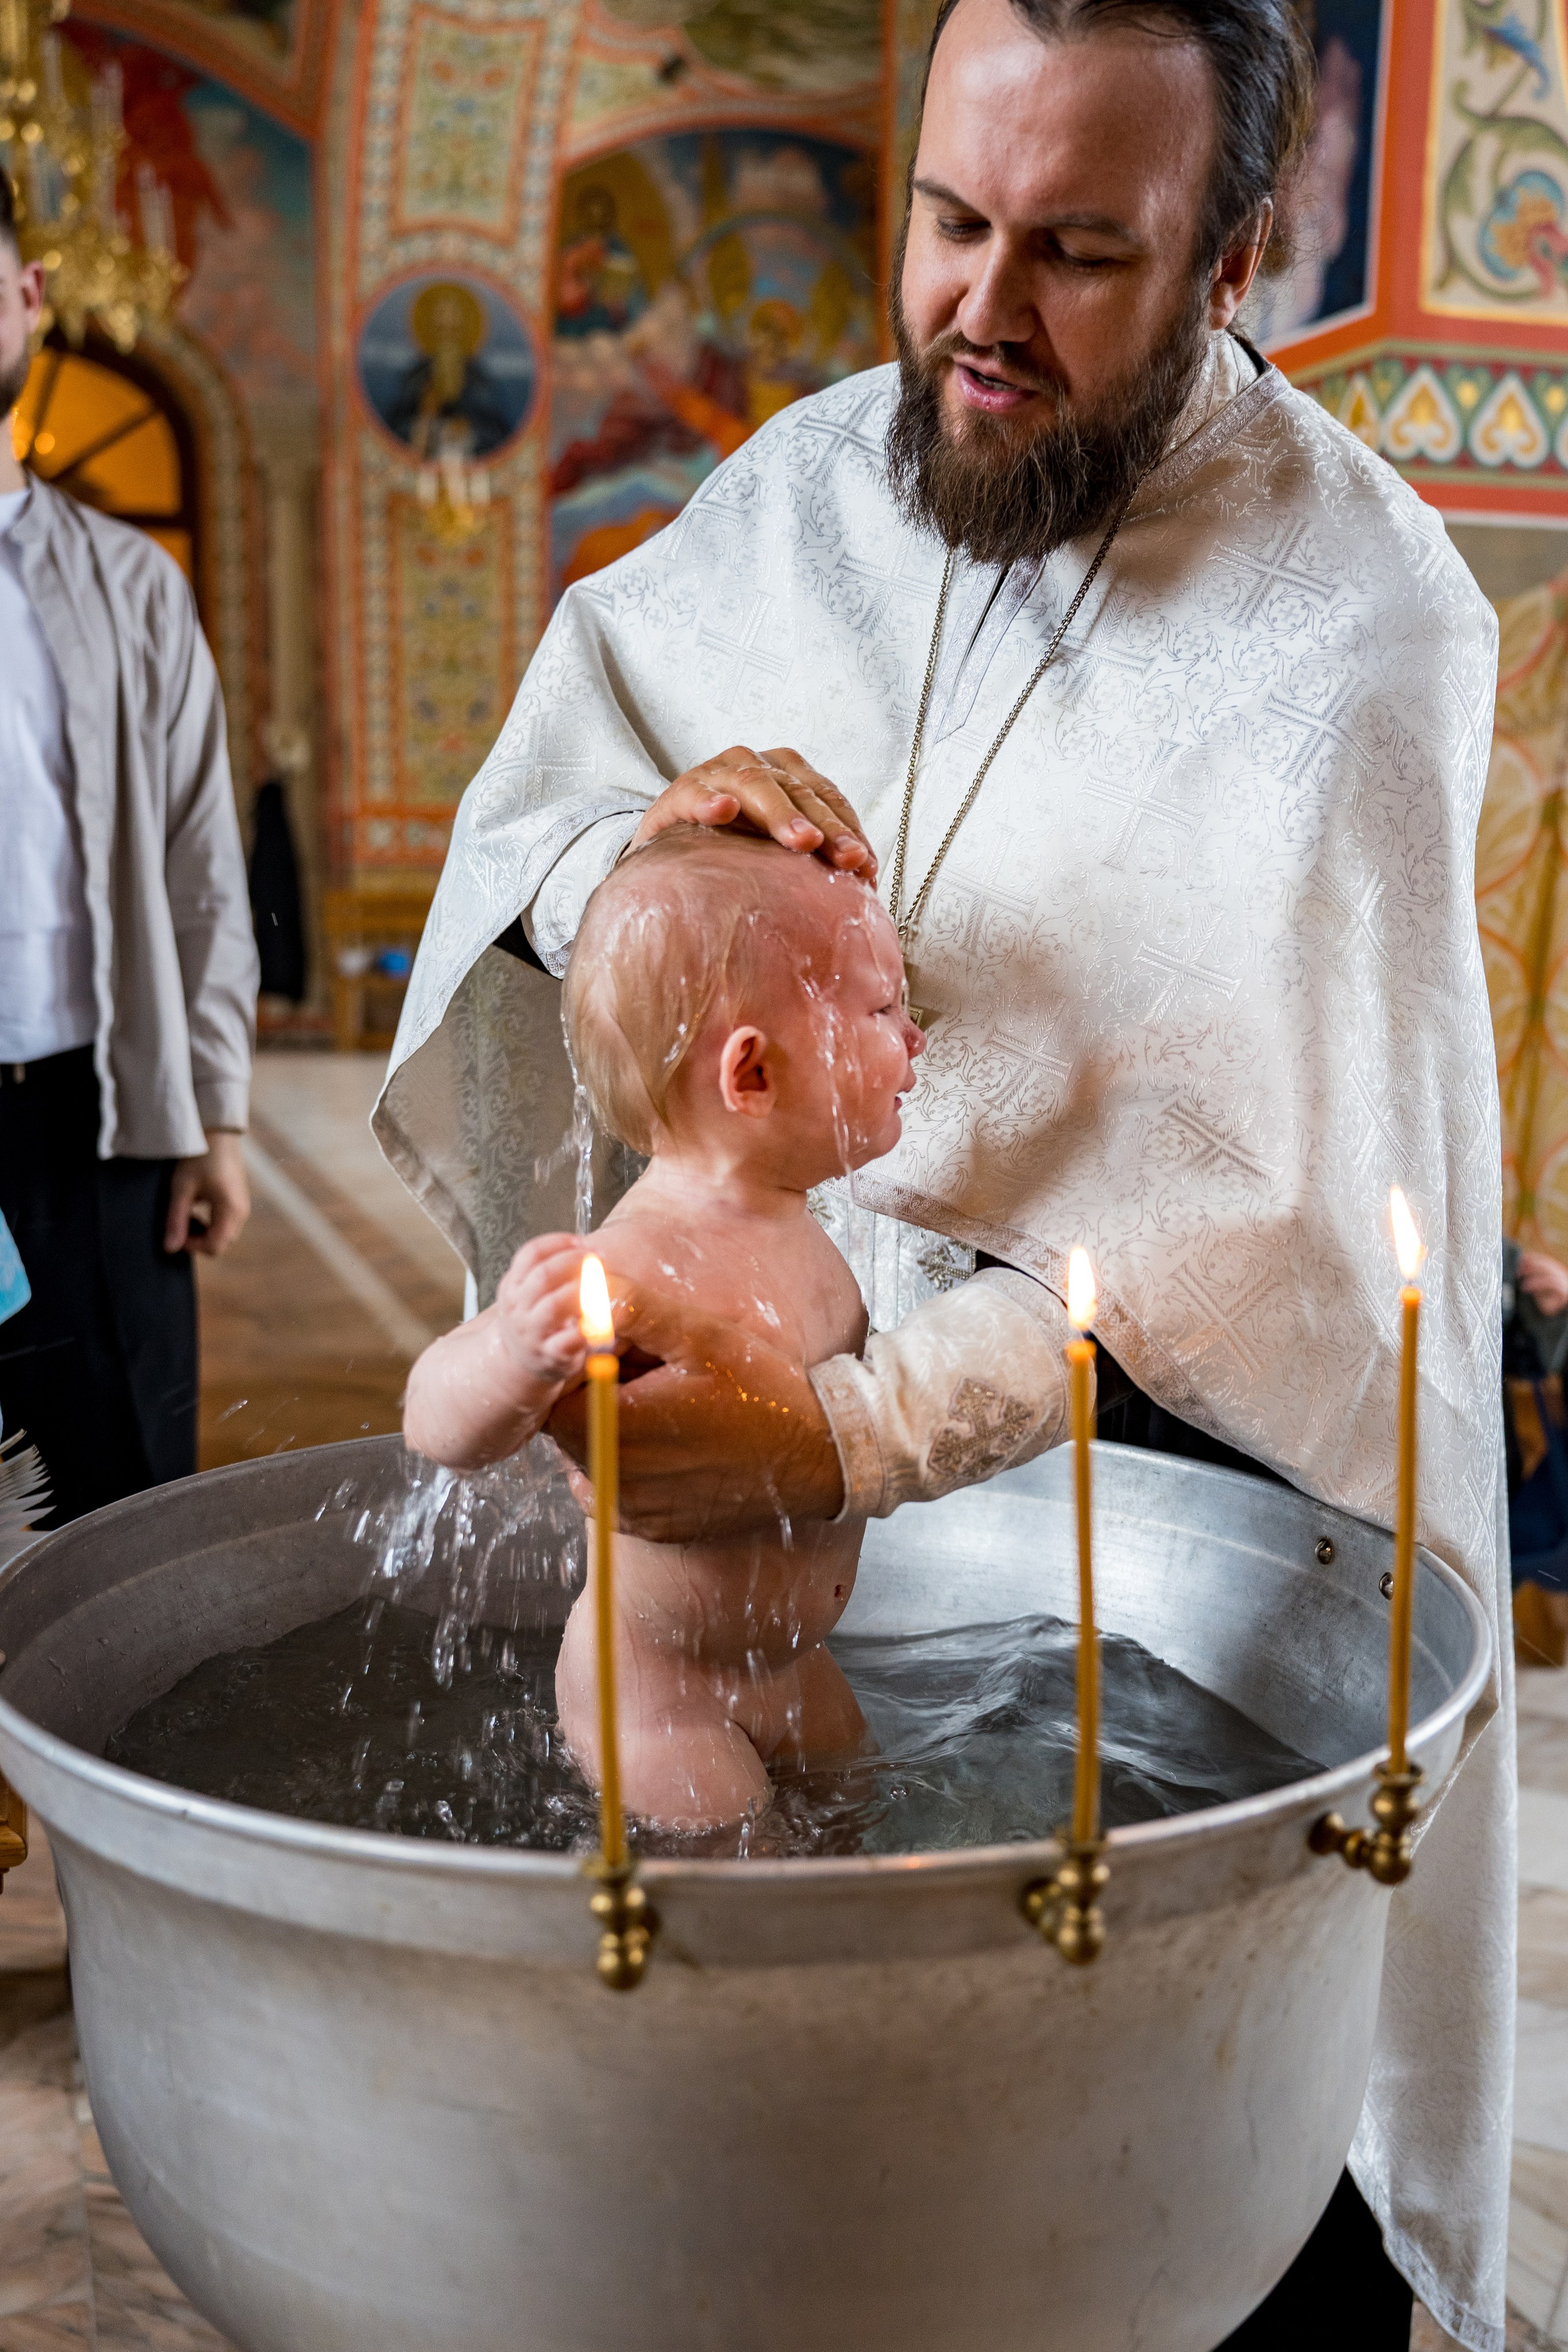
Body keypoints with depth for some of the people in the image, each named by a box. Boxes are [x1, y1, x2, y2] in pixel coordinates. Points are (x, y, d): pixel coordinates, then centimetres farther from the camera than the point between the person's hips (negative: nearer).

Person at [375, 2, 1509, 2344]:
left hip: (1196, 1446, -3)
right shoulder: (818, 478, 1)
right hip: (851, 1339, 4)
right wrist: (633, 842, -22)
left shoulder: (1363, 621, -16)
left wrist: (852, 1433, -34)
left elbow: (1260, 1201, -24)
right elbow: (522, 821, 2)